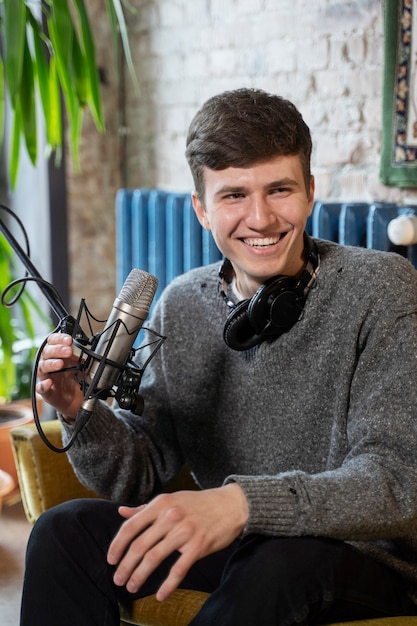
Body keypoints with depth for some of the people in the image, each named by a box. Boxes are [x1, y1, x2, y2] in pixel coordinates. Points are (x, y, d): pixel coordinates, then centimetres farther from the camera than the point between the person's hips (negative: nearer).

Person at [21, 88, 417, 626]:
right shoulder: (180, 307, -1)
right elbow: (142, 476, 2)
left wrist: (245, 502, -40)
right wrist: (82, 413, -20)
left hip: (368, 554, -4)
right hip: (232, 545, 5)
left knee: (280, 563, -36)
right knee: (64, 532, -11)